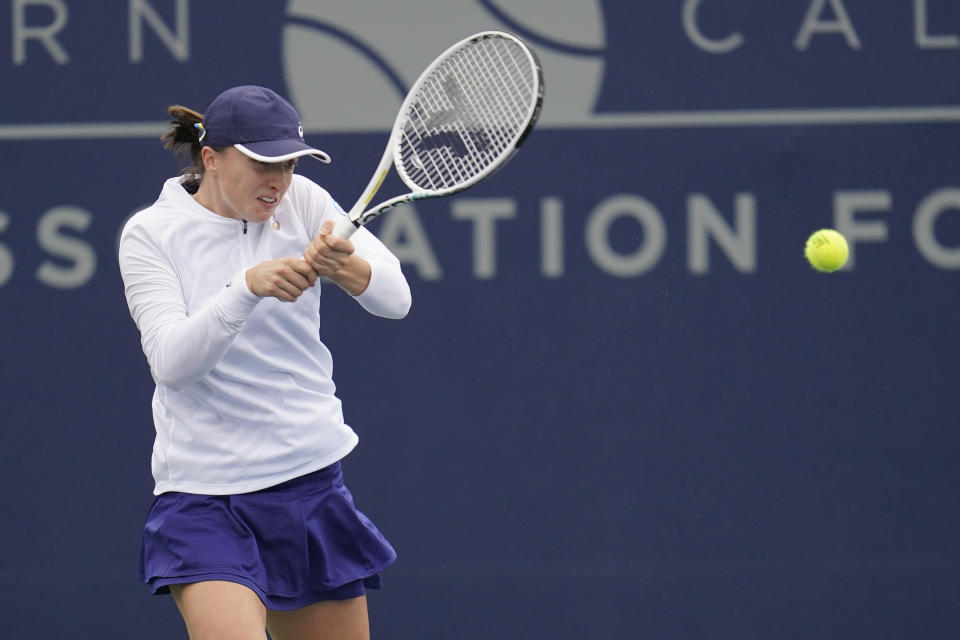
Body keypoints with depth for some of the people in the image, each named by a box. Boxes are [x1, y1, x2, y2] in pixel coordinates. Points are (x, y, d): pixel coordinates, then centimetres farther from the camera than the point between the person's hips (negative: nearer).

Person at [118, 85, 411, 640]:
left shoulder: (301, 202, 1)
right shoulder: (150, 234, -6)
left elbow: (394, 297, -9)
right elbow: (171, 362, -19)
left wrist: (345, 267, -31)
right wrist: (250, 287, -33)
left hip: (312, 479, 4)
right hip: (203, 496, -4)